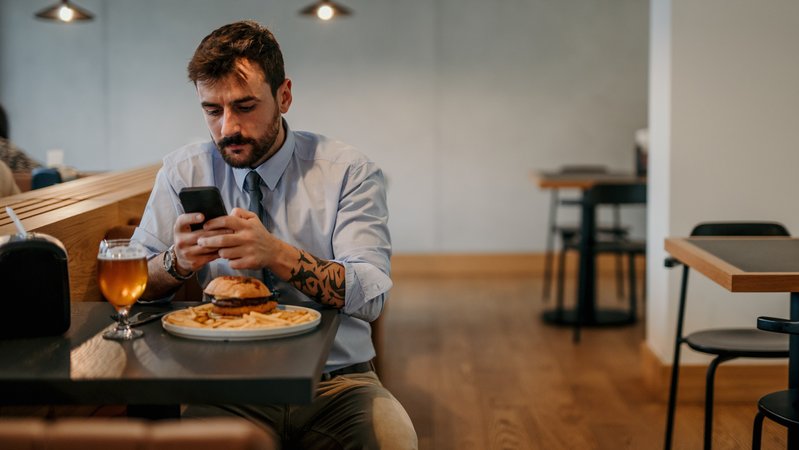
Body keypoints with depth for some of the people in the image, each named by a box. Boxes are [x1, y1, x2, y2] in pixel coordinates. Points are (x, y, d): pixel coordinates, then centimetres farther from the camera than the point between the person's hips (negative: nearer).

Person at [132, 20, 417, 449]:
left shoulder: (350, 171, -2)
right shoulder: (184, 172, 5)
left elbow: (369, 295, -13)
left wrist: (276, 254, -28)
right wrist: (177, 261, -19)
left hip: (337, 379, -1)